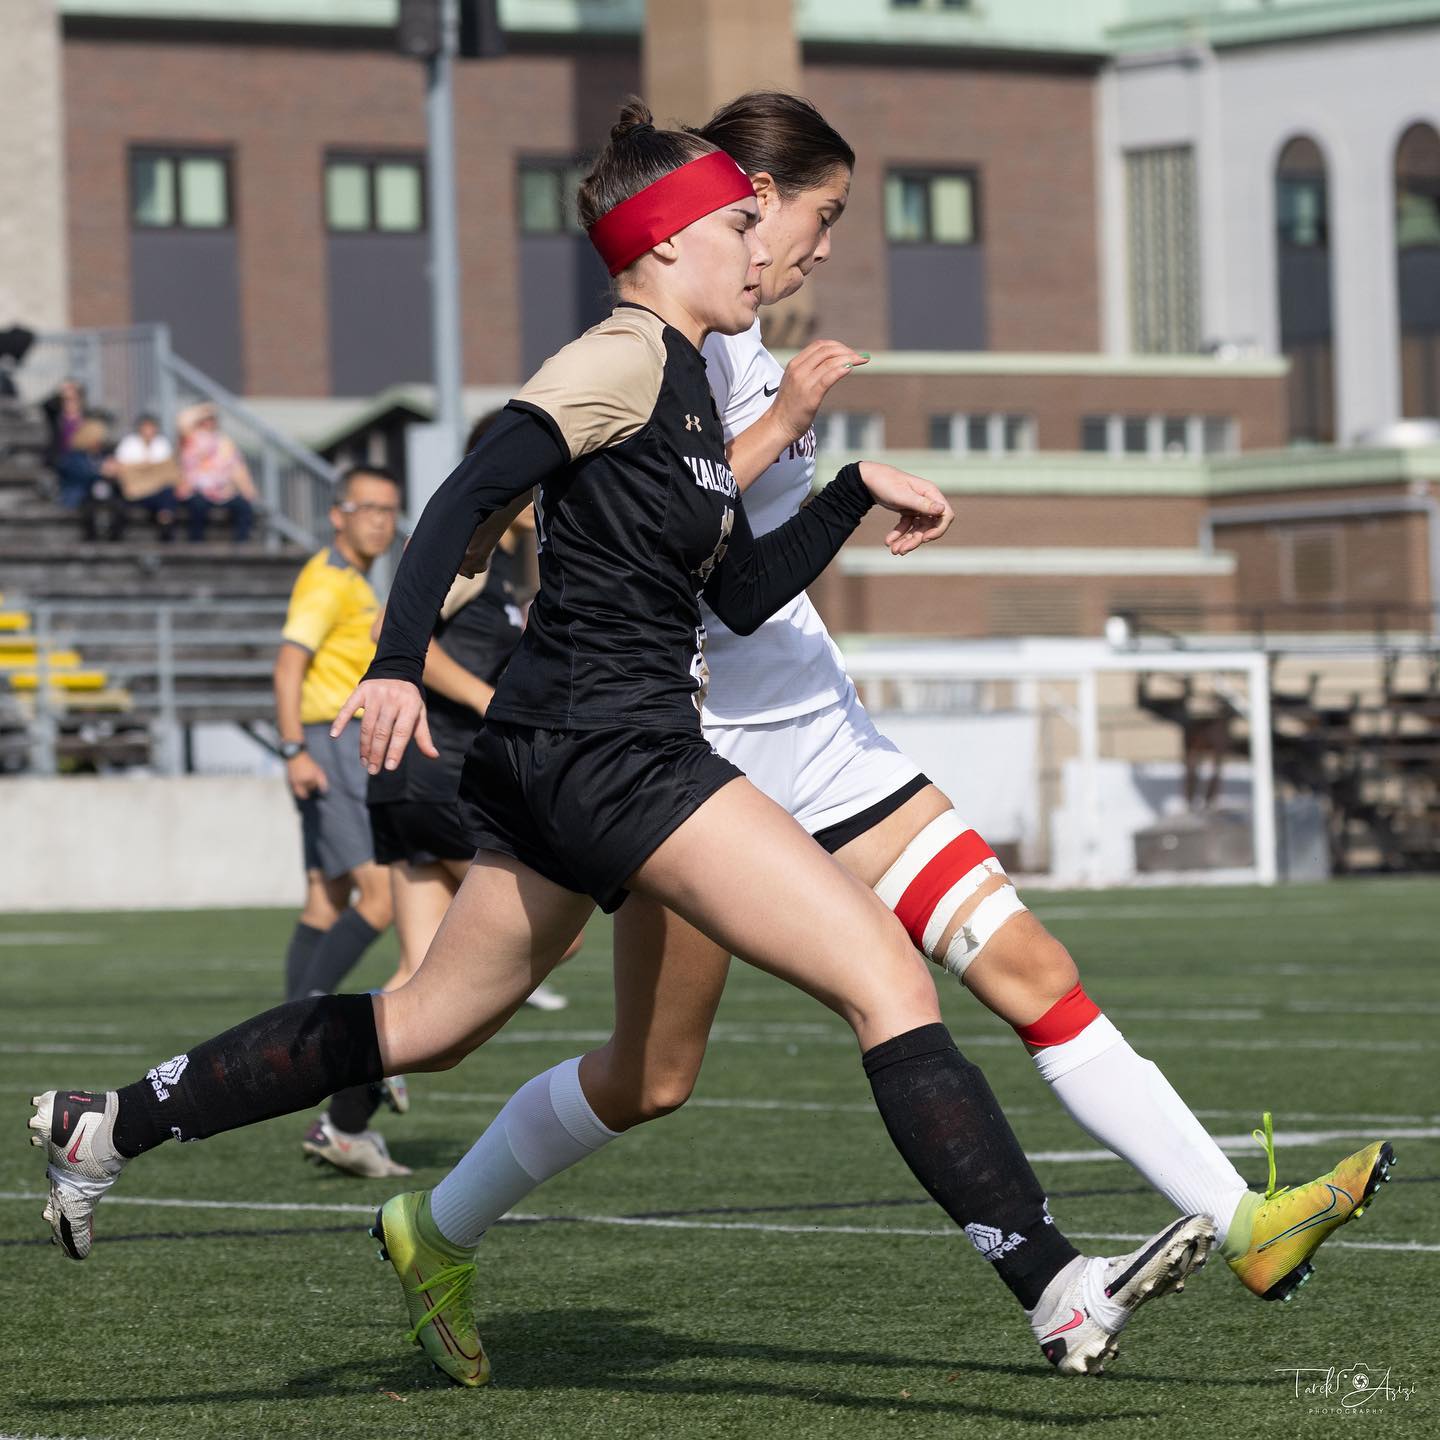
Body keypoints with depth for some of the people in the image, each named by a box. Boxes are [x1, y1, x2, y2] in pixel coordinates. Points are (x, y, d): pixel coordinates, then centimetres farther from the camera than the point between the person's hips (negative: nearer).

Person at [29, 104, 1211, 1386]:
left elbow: (743, 595, 22)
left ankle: (108, 1128, 26)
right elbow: (472, 494, -20)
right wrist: (398, 663, -29)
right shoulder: (628, 358, -10)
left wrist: (859, 491, 15)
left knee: (426, 1026, 20)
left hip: (549, 759, 11)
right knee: (888, 977, -14)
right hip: (612, 749, -11)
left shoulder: (687, 382, 19)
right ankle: (1059, 1289, -18)